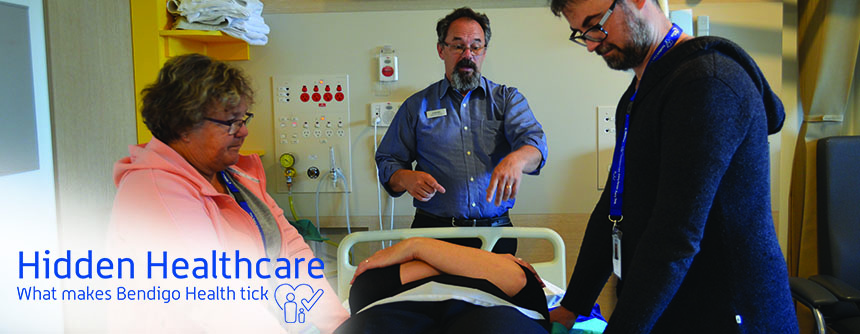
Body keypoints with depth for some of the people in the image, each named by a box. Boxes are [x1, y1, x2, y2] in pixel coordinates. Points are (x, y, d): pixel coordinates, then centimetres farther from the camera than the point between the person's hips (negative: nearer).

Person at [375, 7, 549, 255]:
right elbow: (388, 162, 12)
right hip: (434, 231, 0)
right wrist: (406, 179, -12)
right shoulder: (417, 106, 11)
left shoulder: (507, 99, 11)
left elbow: (533, 140, -7)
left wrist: (516, 159, -31)